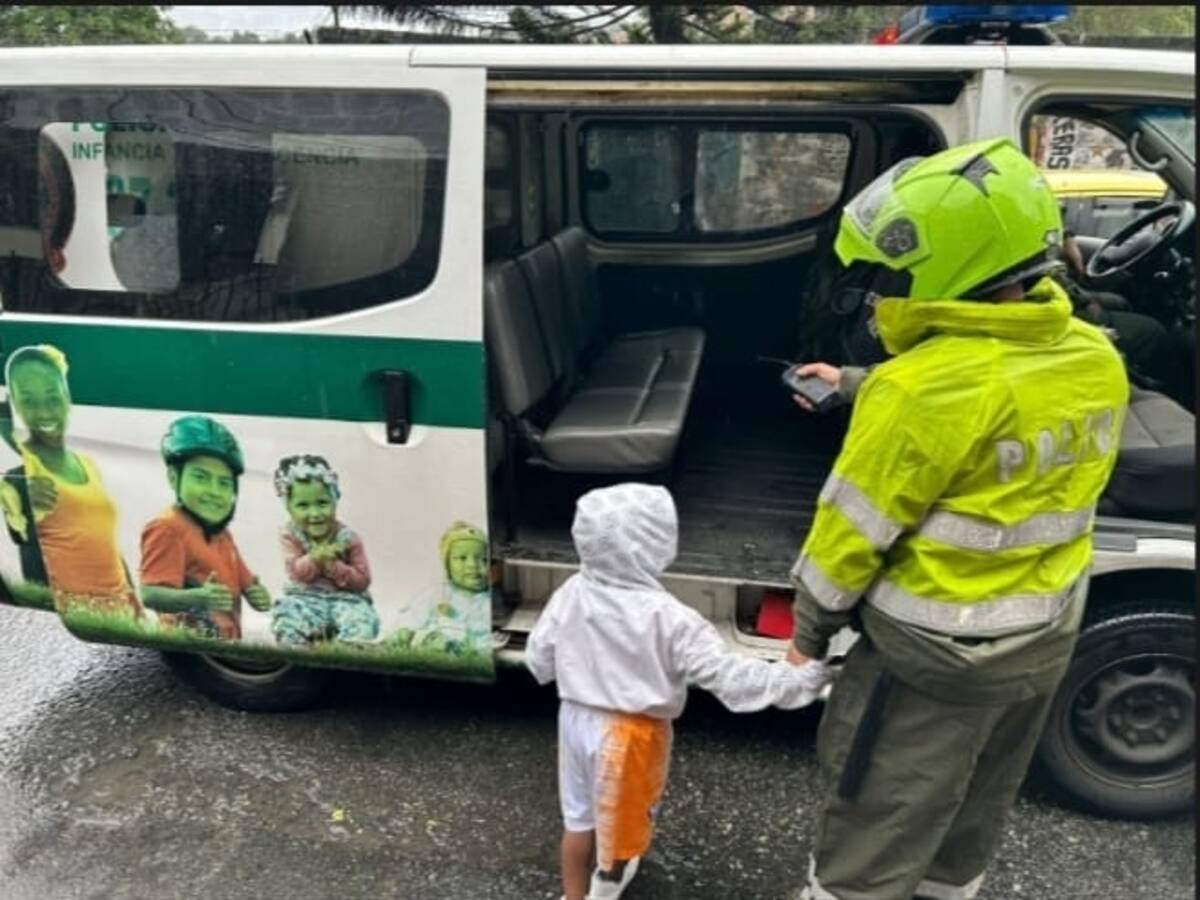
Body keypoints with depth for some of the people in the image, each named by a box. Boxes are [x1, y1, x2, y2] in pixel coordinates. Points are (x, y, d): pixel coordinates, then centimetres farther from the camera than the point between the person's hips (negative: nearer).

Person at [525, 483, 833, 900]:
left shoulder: (571, 594, -13)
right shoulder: (668, 619, -28)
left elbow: (538, 658, -2)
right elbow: (727, 675, -27)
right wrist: (799, 681, -22)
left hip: (577, 719, 4)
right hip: (629, 735, -4)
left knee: (578, 816, 24)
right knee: (621, 816, 24)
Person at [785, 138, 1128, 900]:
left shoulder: (926, 386, -28)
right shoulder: (1095, 359, -4)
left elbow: (853, 533, -19)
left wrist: (810, 632, -2)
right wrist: (856, 389, 20)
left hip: (938, 650, -7)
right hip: (1048, 635, 8)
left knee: (872, 839, 12)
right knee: (973, 811, 28)